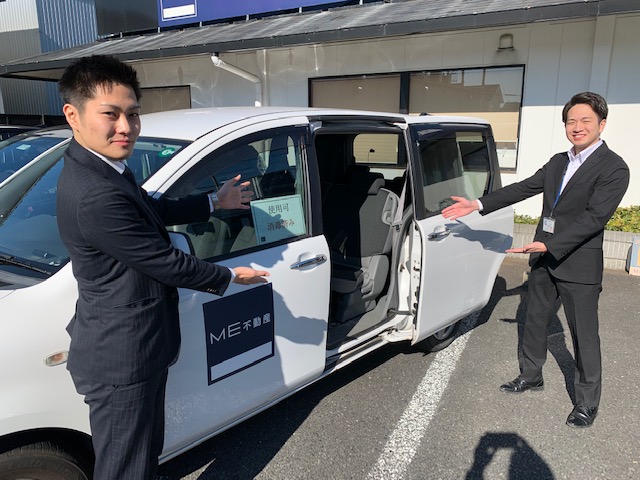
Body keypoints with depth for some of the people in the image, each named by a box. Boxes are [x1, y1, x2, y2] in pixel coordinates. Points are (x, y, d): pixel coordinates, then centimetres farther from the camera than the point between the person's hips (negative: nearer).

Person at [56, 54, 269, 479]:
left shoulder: (98, 169, 3)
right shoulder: (96, 195, -30)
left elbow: (155, 210, 18)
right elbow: (165, 262, -23)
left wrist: (215, 202, 23)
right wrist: (231, 277, -7)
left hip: (140, 347, 10)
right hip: (122, 359, -10)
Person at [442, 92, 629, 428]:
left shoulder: (613, 169, -12)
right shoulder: (557, 162, 10)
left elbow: (594, 217, -22)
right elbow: (523, 188, 5)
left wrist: (549, 245, -30)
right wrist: (477, 205, -5)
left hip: (580, 265, -7)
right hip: (544, 259, 7)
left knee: (584, 335, 6)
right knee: (534, 322, 18)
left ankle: (587, 402, 24)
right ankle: (531, 376, 38)